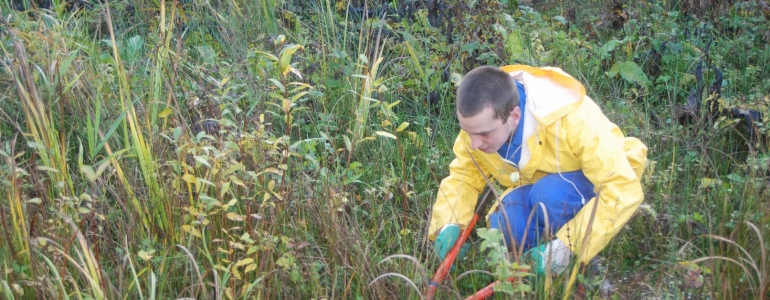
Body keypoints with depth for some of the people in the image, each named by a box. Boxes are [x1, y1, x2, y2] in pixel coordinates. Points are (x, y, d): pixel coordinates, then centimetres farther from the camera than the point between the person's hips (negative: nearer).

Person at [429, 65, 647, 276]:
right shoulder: (481, 122, -20)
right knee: (504, 229, -27)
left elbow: (624, 189, -36)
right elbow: (463, 177, -9)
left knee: (550, 194, -35)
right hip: (537, 186, 4)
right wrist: (449, 226, -28)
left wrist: (565, 247, -40)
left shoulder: (570, 121, -36)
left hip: (600, 182, -4)